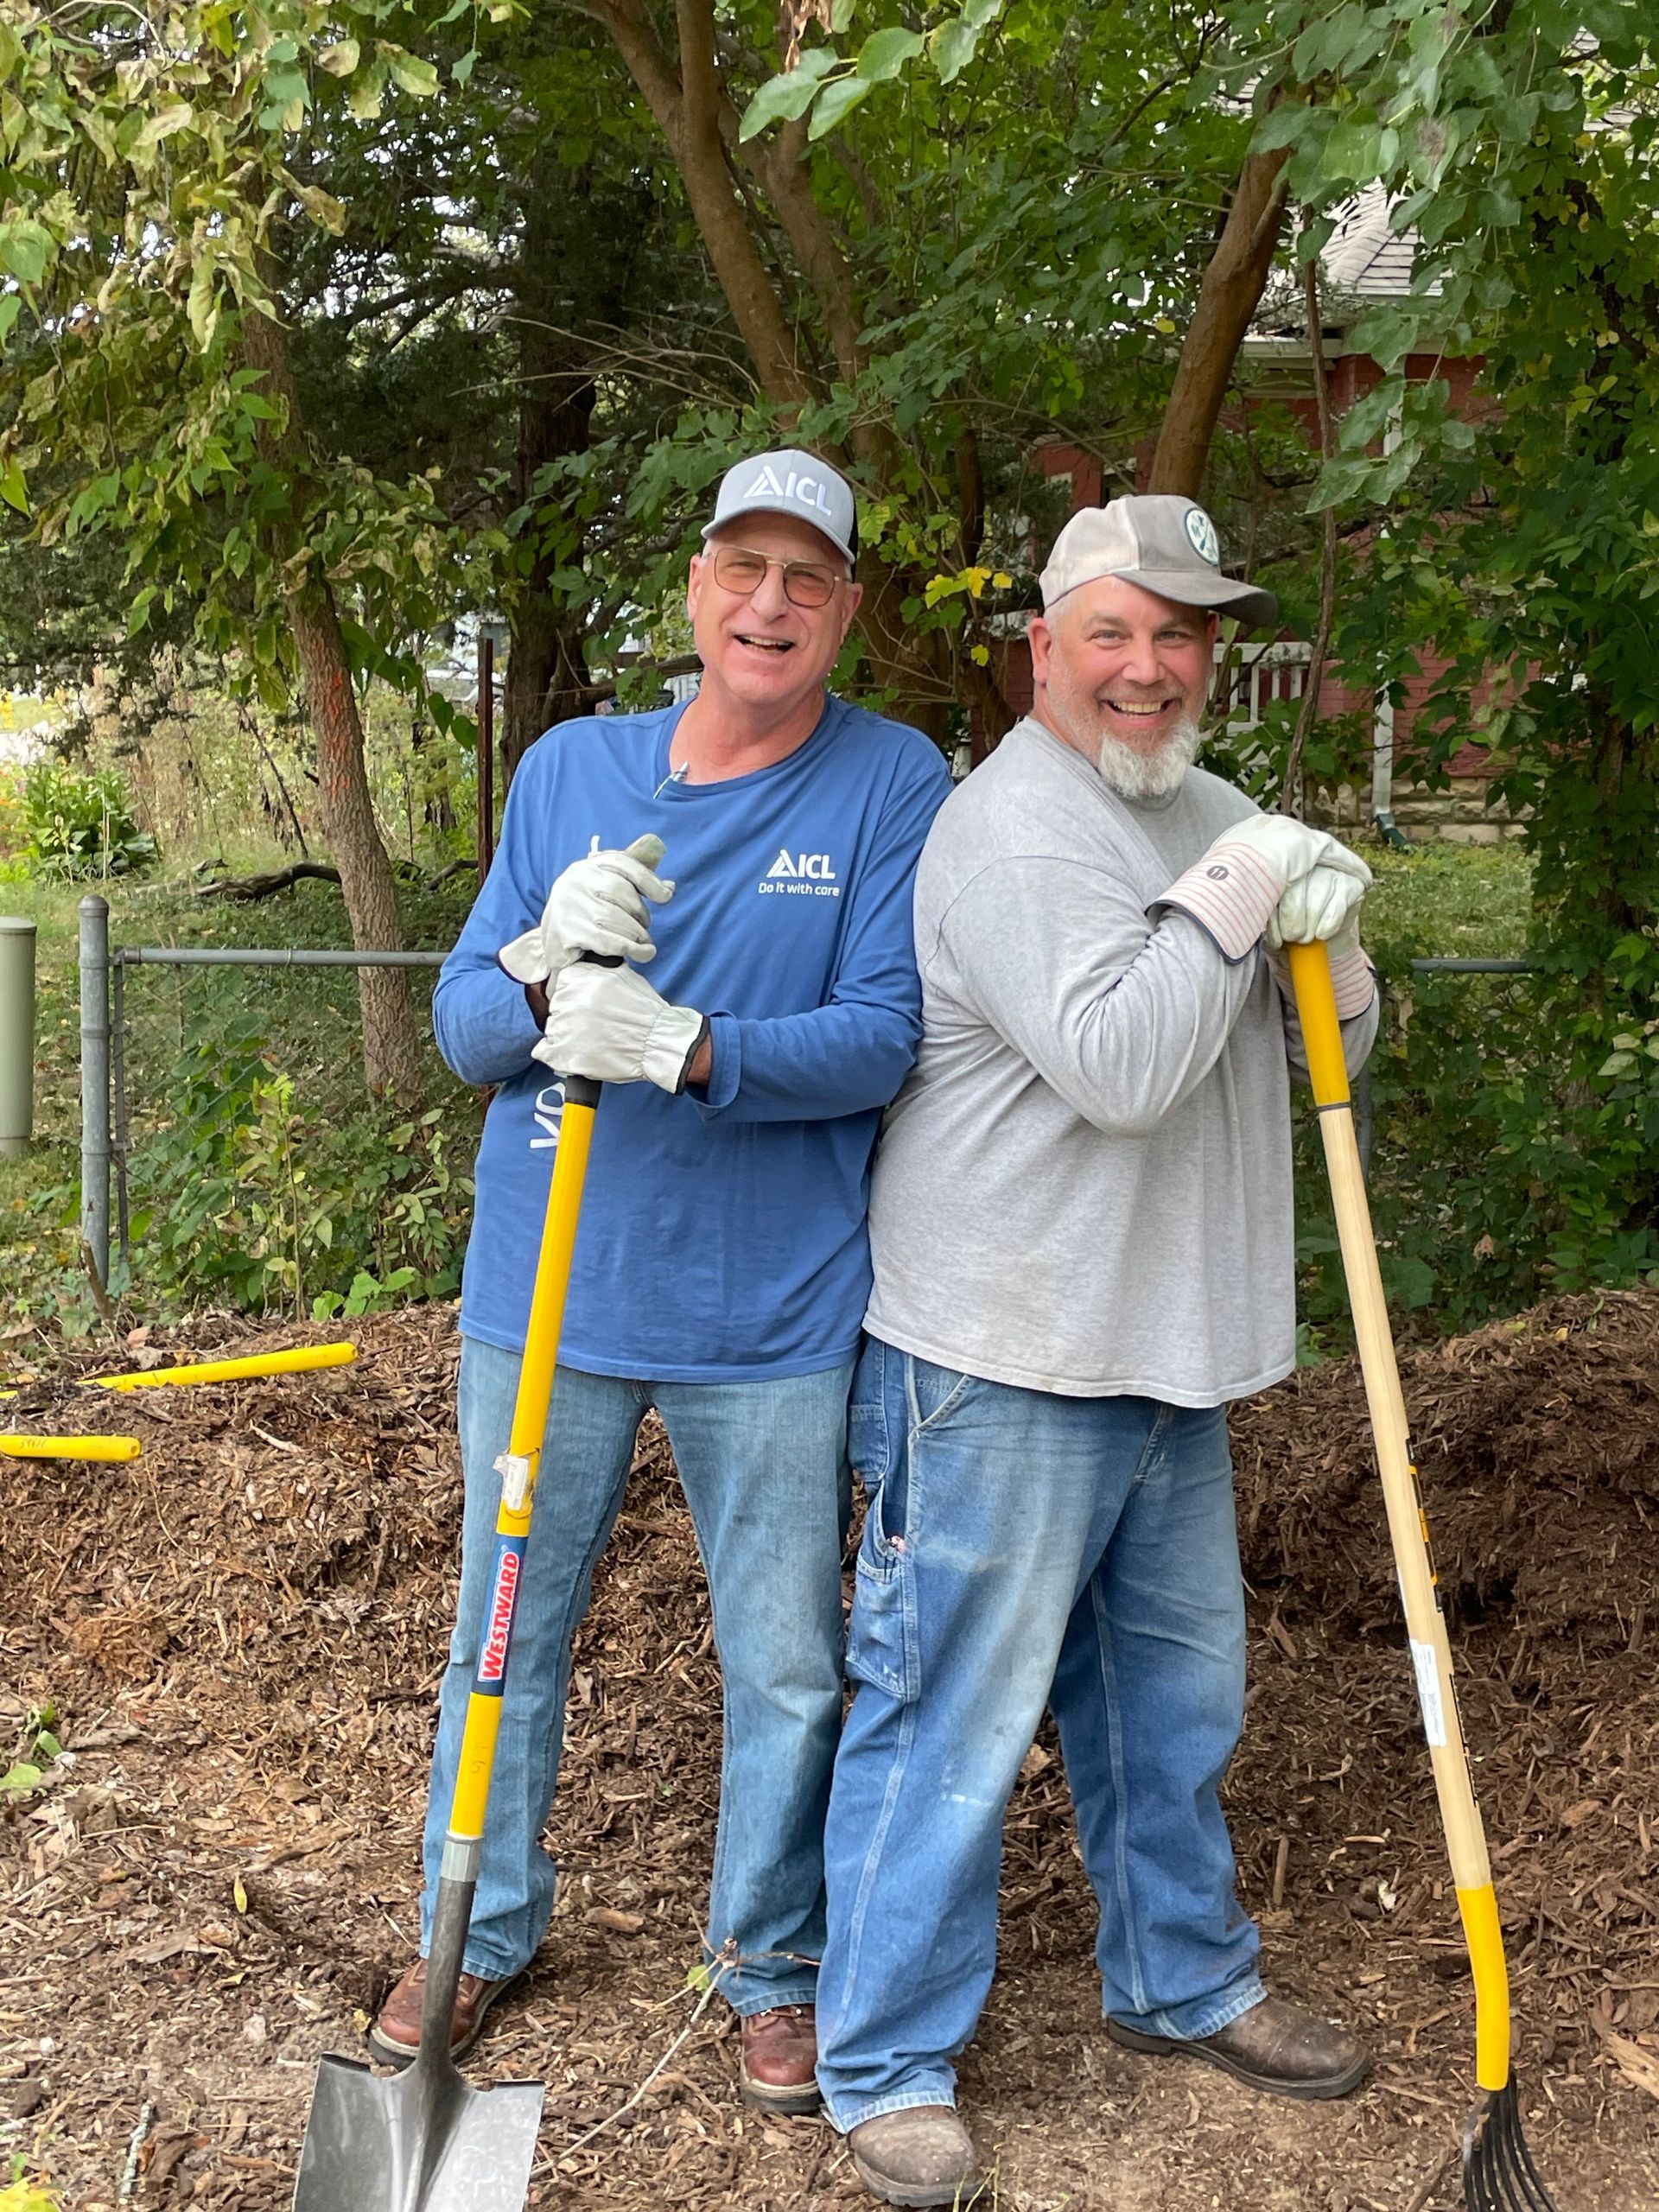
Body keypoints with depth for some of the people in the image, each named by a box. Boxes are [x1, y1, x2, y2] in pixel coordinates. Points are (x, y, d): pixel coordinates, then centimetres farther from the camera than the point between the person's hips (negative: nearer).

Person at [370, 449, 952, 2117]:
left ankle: (773, 1963, 34)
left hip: (774, 1310, -2)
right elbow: (461, 1023, 1)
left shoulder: (893, 786, -5)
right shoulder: (570, 769, 3)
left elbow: (887, 1036, -15)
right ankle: (480, 1930, 38)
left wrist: (689, 1048, -30)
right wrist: (540, 971, -22)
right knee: (505, 1632, 16)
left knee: (785, 1669, 11)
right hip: (546, 1289, 3)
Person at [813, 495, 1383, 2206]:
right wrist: (1235, 896, -18)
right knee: (954, 1715, -1)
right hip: (1004, 1362, -9)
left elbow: (1331, 1050, 13)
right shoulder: (1014, 829, -16)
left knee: (1173, 1696, 21)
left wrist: (1327, 944, -8)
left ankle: (1180, 1982, 40)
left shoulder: (1210, 811, 13)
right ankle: (887, 2065, 14)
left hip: (1168, 1355, 9)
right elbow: (1119, 1064, -27)